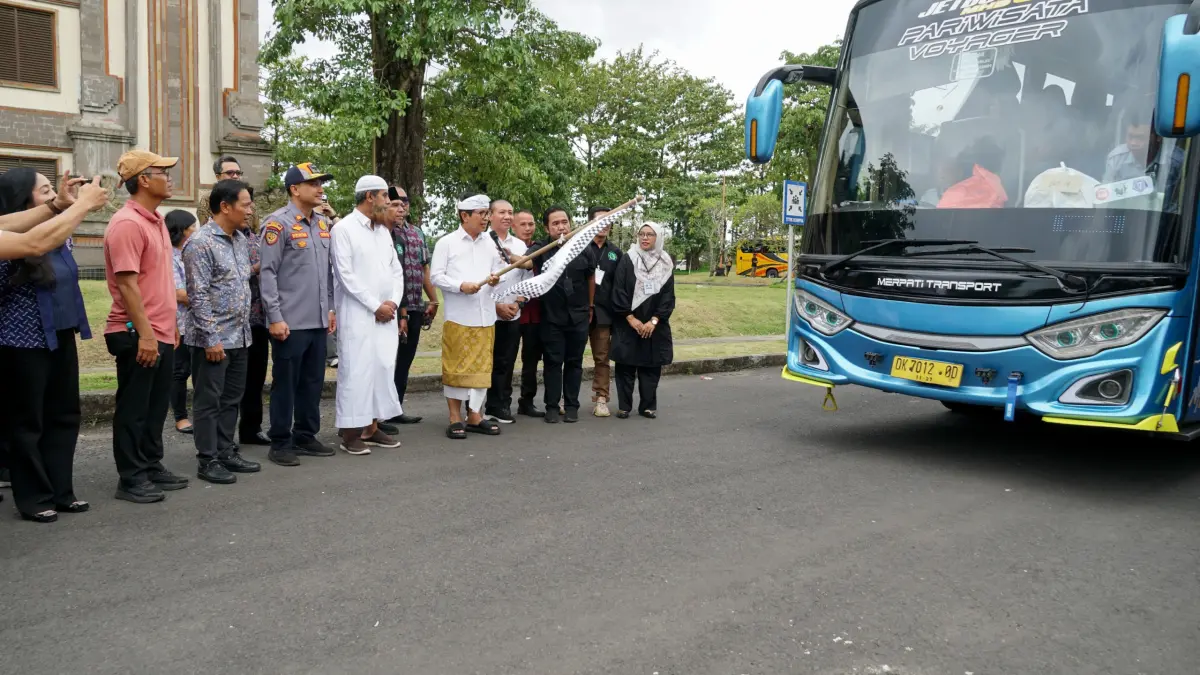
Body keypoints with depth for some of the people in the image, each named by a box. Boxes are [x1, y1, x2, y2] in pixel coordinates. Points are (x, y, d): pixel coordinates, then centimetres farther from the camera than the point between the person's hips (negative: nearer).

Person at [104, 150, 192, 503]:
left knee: (156, 406, 16)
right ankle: (130, 478, 11)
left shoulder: (156, 221, 14)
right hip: (138, 335, -9)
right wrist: (144, 333, -23)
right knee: (133, 408, 1)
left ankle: (152, 467, 27)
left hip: (162, 333, 9)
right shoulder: (127, 223, -16)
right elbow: (127, 284, -21)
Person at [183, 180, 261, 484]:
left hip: (239, 336, 8)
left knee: (232, 399, 14)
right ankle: (208, 461, 10)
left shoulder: (241, 239, 11)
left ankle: (226, 452, 25)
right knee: (209, 401, 2)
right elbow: (199, 296, -17)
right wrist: (211, 339, -19)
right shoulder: (201, 243, -14)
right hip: (213, 338, -8)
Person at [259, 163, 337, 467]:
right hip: (290, 322, -7)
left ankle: (305, 436, 24)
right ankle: (280, 443, 12)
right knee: (286, 384, 2)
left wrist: (330, 308, 14)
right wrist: (275, 317, -16)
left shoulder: (323, 225, 13)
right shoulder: (278, 223, -8)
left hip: (318, 321, 7)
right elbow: (267, 273, -12)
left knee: (313, 382, 12)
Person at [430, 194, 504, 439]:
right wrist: (461, 285, -18)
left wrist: (495, 279, -7)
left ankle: (475, 415, 17)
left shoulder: (490, 243, 10)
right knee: (456, 366, 1)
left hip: (485, 316, 4)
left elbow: (498, 271, 15)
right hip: (458, 316, -4)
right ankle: (455, 418, 10)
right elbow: (436, 276, -5)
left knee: (481, 366, 8)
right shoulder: (446, 243, -1)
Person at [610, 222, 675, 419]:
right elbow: (618, 291, -6)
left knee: (651, 366, 4)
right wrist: (631, 318, -13)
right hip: (627, 324, -2)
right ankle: (624, 406, 9)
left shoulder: (665, 264, 4)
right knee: (626, 365, 1)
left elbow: (668, 296, 1)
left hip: (654, 325, 2)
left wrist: (653, 321, -10)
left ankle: (648, 406, 13)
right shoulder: (626, 260, -2)